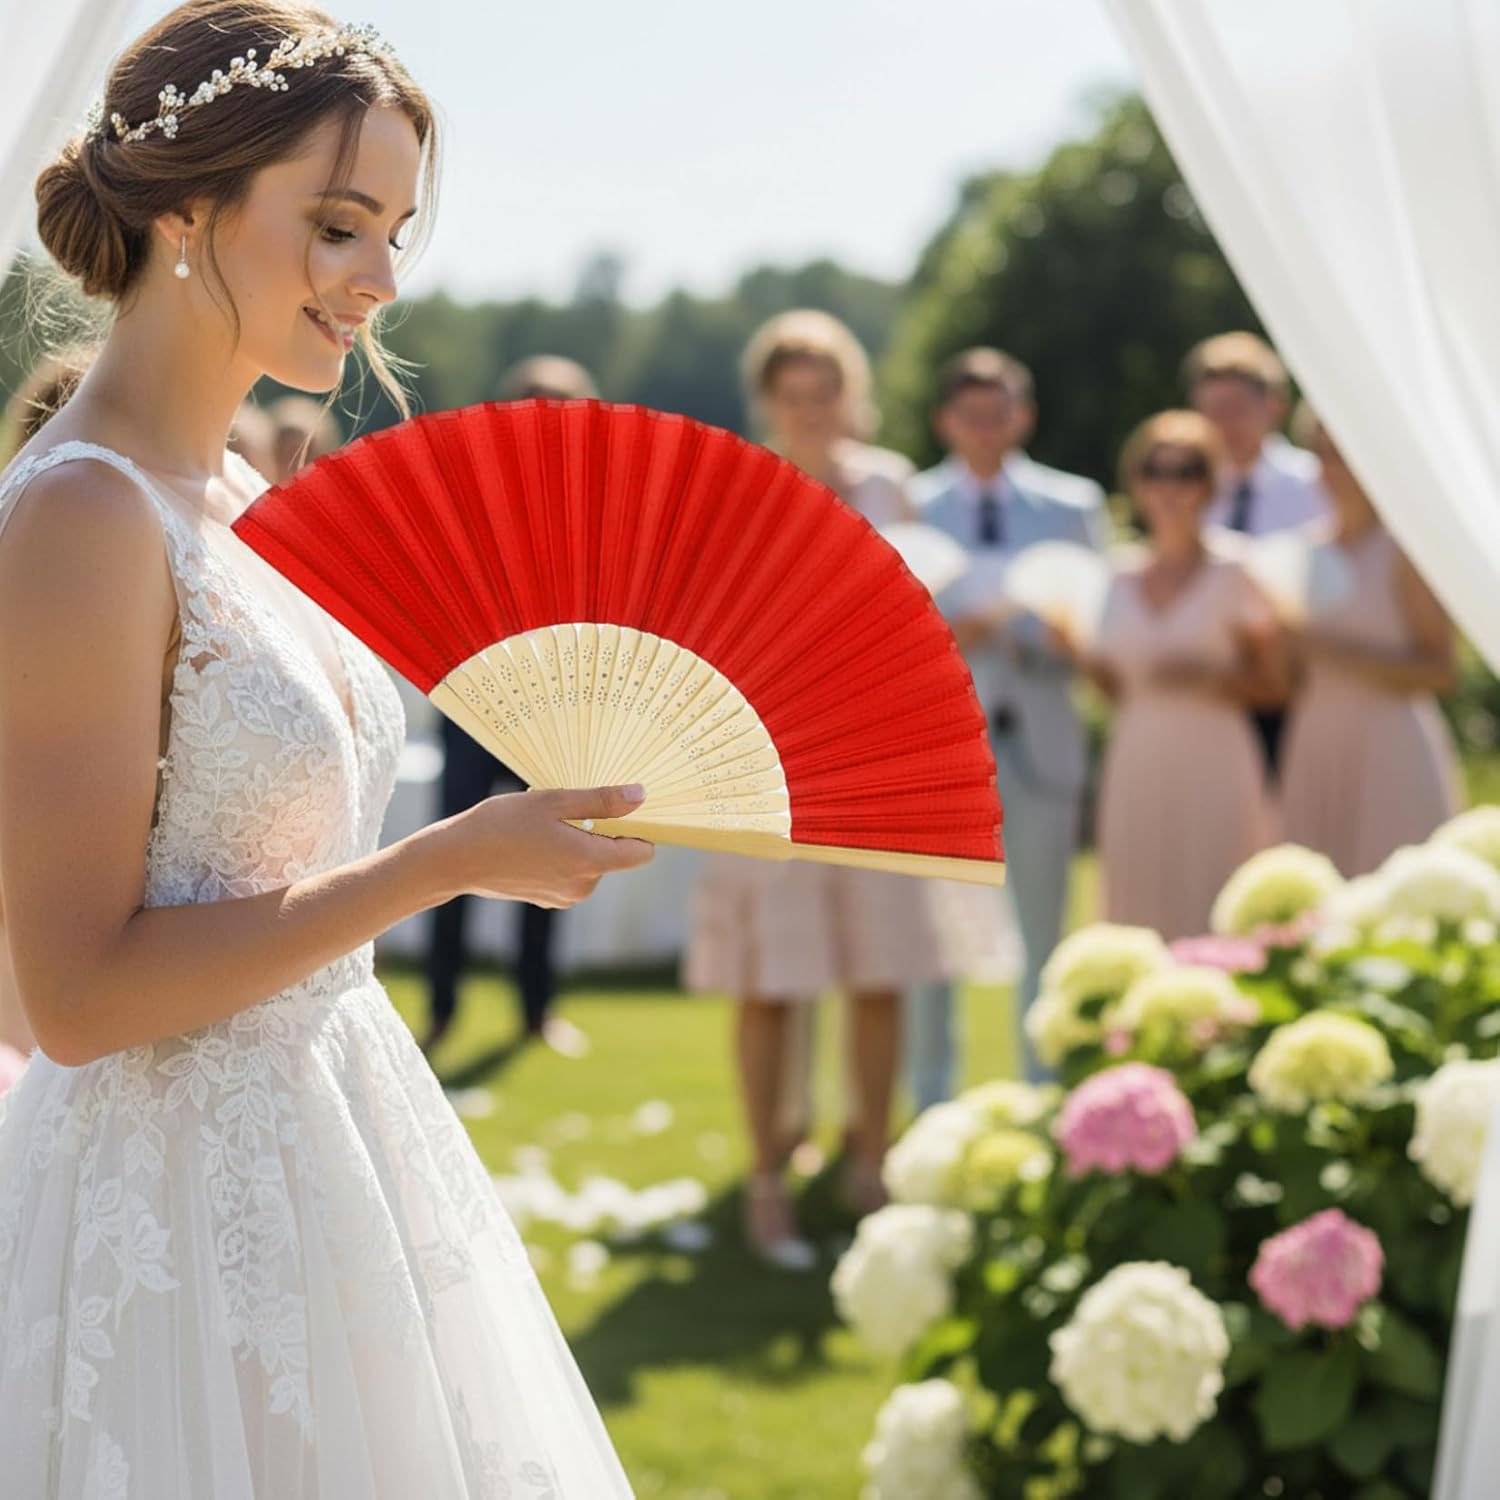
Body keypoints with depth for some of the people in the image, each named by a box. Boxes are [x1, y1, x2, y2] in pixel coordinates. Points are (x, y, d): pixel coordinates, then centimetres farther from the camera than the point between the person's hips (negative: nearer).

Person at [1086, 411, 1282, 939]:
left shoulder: (1232, 575, 0)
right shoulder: (1124, 578, 11)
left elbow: (1272, 683, 0)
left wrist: (1207, 676, -15)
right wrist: (1079, 653, 0)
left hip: (1213, 762, -4)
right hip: (1137, 762, 4)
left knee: (1212, 914, -8)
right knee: (1139, 909, 2)